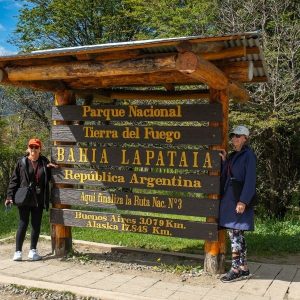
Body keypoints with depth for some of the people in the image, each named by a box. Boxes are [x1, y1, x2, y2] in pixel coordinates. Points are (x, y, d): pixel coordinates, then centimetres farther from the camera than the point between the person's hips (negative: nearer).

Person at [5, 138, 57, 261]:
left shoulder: (44, 162, 7)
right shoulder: (22, 162, -1)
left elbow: (48, 178, 15)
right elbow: (14, 180, -2)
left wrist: (49, 168, -4)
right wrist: (10, 196, -8)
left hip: (39, 200, 3)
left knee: (36, 225, 9)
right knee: (23, 224, 0)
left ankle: (33, 251, 20)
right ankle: (18, 251, 9)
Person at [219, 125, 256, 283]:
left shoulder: (249, 155, -7)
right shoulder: (232, 156, 16)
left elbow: (250, 180, -15)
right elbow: (225, 176, 13)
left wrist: (243, 201, -21)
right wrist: (224, 161, 4)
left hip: (238, 200, -8)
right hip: (228, 199, 8)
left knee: (234, 234, -6)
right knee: (237, 235, 11)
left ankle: (236, 269, 1)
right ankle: (243, 268, 20)